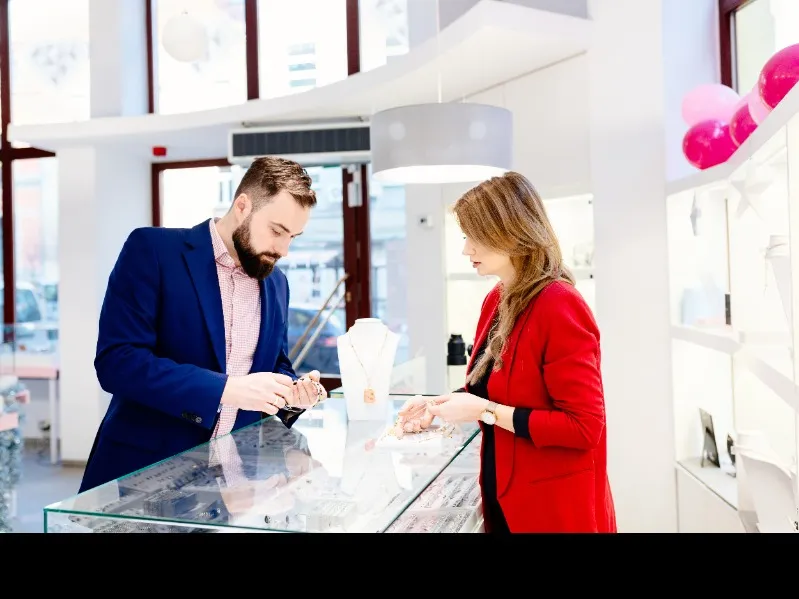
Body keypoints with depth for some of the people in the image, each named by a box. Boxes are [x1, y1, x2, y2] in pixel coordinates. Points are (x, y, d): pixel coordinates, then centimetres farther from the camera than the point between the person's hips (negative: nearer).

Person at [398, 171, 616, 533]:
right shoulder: (496, 300, 4)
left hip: (553, 507, -7)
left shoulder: (559, 307, -22)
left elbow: (584, 426, -24)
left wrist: (487, 412, -24)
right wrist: (441, 405, -1)